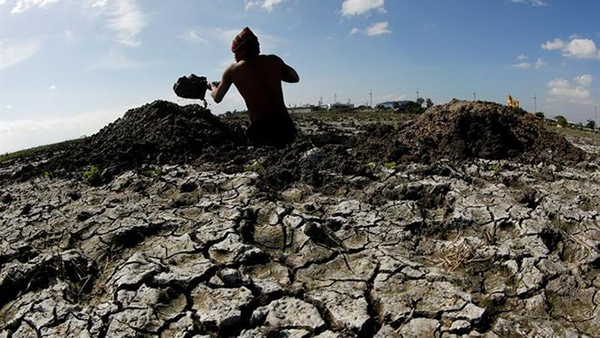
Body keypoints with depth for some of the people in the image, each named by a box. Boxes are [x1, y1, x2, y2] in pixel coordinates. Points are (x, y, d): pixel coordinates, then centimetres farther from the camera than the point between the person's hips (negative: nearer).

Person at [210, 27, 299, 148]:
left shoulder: (232, 70, 3)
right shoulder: (274, 60, 6)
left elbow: (217, 98, 16)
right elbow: (295, 78, 22)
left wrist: (213, 87, 38)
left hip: (261, 131, -3)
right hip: (285, 127, 3)